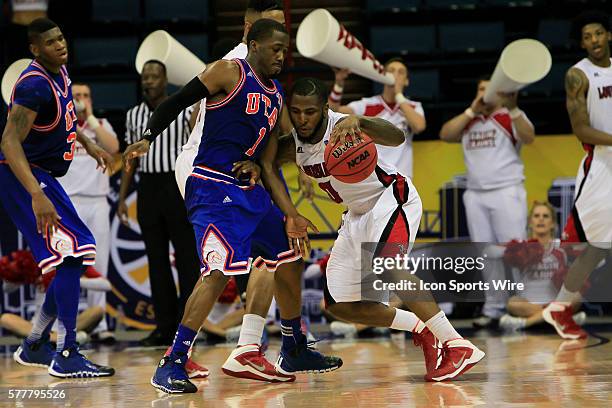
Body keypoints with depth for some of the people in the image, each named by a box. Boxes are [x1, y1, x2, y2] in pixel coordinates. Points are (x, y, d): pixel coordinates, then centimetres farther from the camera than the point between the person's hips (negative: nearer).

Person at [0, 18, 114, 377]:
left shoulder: (61, 73, 7)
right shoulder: (35, 84, -23)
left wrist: (89, 145, 27)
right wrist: (37, 196, -39)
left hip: (44, 176, 10)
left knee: (77, 257, 13)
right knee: (73, 253, -17)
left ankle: (35, 346, 22)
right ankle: (66, 356, -17)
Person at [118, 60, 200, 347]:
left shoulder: (184, 111, -2)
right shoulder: (134, 115, 11)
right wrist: (122, 198, 9)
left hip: (177, 185, -4)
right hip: (147, 187, 4)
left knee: (186, 256, -4)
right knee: (157, 258, 5)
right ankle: (164, 326, 8)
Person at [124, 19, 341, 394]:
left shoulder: (277, 93, 15)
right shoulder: (229, 72, -7)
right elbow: (177, 103, -10)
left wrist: (256, 166, 0)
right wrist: (148, 138, -21)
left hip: (250, 187, 9)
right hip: (213, 187, -9)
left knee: (289, 260, 15)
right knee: (219, 271, -22)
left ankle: (296, 352, 31)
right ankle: (172, 365, -20)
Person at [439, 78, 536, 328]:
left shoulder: (510, 116, 3)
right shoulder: (469, 121, 17)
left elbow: (528, 137, -15)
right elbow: (445, 134, 2)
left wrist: (513, 108, -27)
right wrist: (472, 110, -3)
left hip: (506, 192, -5)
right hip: (475, 194, 5)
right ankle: (493, 309, 9)